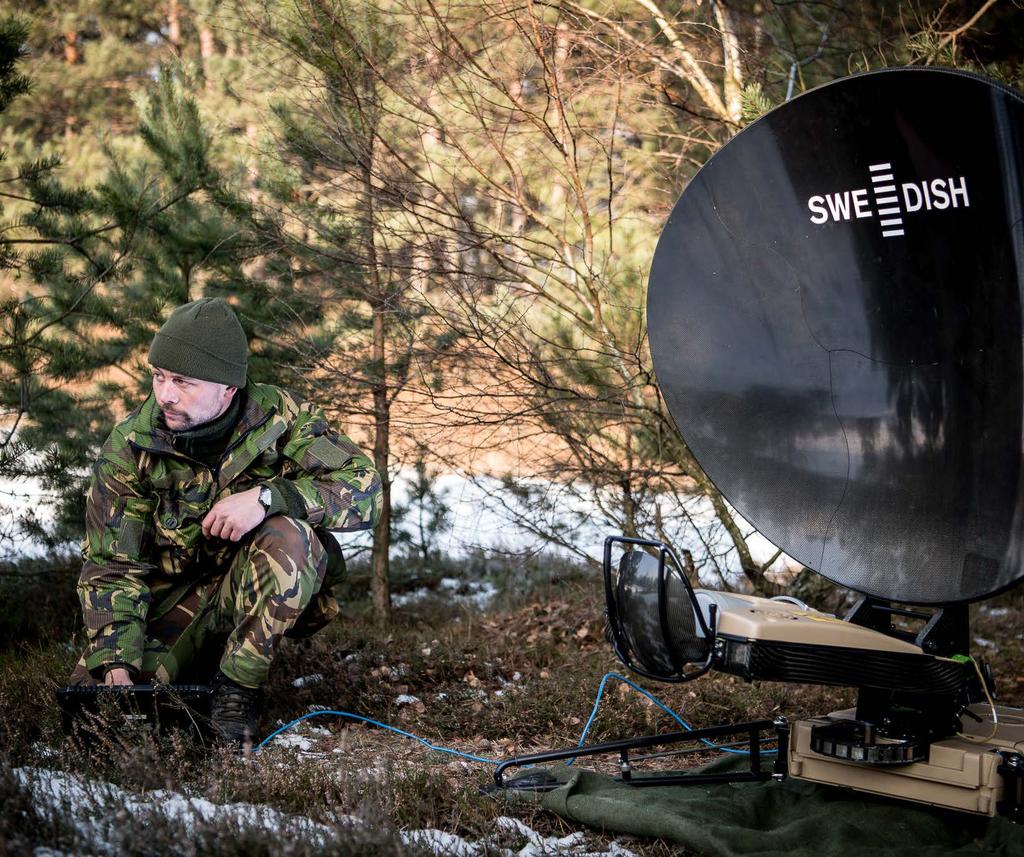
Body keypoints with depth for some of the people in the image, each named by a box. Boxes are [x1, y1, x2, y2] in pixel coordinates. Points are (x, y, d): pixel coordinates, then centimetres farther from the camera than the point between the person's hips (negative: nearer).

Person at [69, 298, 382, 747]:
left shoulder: (279, 418, -16)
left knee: (288, 536, -33)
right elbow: (110, 564, -11)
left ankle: (237, 688, -19)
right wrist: (114, 661, -24)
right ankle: (197, 667, 12)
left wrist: (267, 496, -36)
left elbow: (365, 489, -23)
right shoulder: (129, 444, -12)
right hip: (177, 594, 2)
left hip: (269, 589, -2)